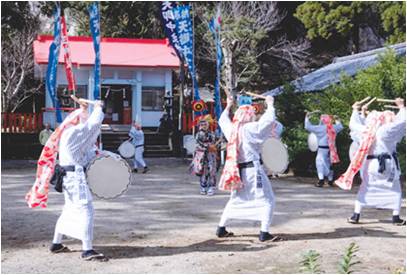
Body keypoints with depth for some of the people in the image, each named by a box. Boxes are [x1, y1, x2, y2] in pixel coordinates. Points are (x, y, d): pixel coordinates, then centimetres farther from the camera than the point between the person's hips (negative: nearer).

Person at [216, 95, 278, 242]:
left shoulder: (231, 129, 4)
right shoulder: (250, 128, -15)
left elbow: (223, 120, 25)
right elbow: (269, 119, -17)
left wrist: (228, 106, 35)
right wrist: (270, 104, -2)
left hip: (236, 170, 7)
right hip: (253, 169, -7)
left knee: (235, 199, 23)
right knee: (267, 200, 3)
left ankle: (221, 229, 22)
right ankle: (264, 233, -4)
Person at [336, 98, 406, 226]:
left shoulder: (365, 130, 1)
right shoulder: (386, 130, -13)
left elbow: (353, 124, 18)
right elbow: (402, 120, -9)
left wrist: (355, 111, 33)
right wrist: (401, 106, 5)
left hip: (369, 165, 4)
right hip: (387, 165, -4)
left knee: (364, 189, 18)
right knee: (395, 191, 14)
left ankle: (356, 215, 12)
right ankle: (396, 217, 11)